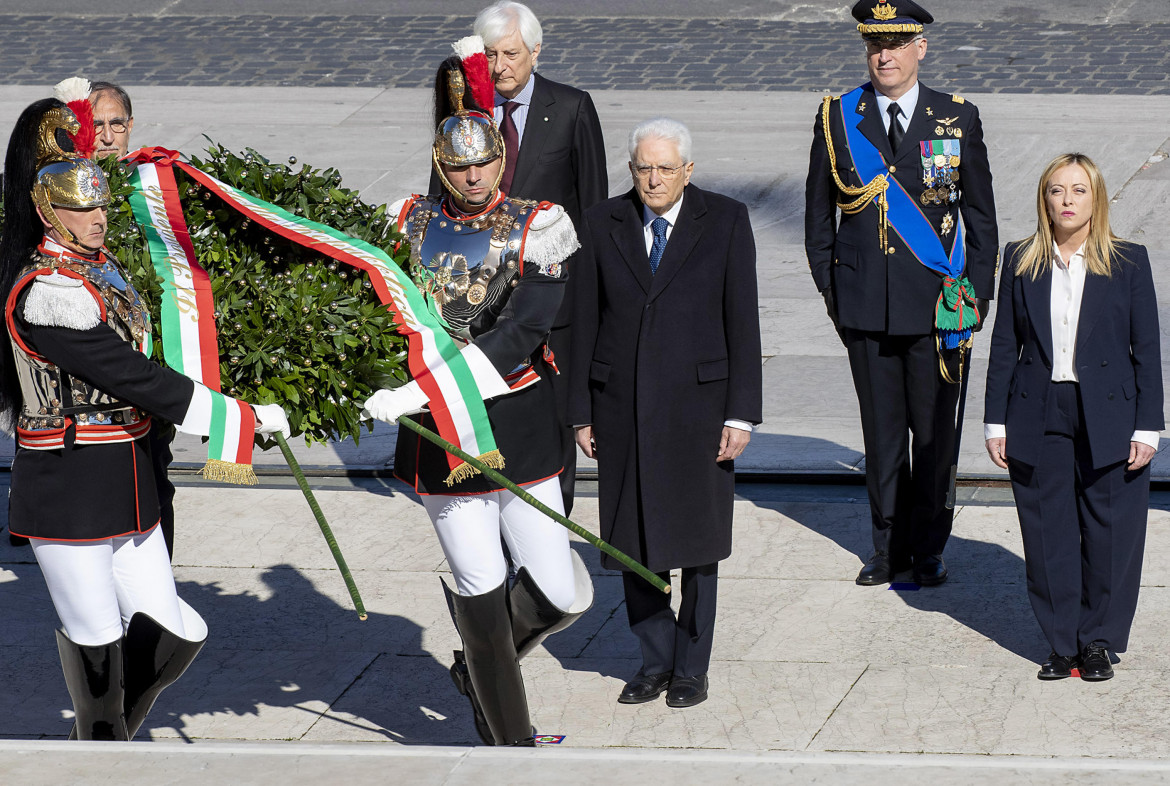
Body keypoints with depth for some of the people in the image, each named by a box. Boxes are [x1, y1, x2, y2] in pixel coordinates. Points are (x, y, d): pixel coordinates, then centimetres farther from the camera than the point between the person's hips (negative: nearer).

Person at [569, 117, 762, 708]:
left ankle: (691, 667, 17)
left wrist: (741, 414, -8)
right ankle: (655, 660, 20)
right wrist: (582, 411, 3)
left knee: (696, 537, 5)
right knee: (634, 537, 5)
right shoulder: (603, 224, 3)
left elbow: (742, 320, -3)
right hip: (623, 404, 2)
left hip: (697, 402, -2)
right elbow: (585, 321, 6)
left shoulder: (725, 221, -3)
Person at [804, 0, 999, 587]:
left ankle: (928, 548, 15)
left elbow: (980, 215, 6)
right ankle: (890, 545, 18)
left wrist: (976, 296, 2)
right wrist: (831, 290, 6)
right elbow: (818, 214, 11)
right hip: (866, 307, 1)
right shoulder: (837, 118, 3)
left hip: (938, 303, -1)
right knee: (882, 432, 7)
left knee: (934, 430, 3)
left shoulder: (958, 119, 1)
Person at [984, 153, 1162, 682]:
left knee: (1108, 532, 2)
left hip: (1107, 419, -2)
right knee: (1048, 534, 4)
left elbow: (1146, 350, 1)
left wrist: (1146, 428, -4)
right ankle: (1062, 643, 16)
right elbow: (1004, 346, 8)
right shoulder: (1021, 261, 5)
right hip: (1039, 418, 2)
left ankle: (1098, 642, 17)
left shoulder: (1129, 262, 0)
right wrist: (996, 422, 4)